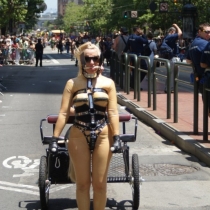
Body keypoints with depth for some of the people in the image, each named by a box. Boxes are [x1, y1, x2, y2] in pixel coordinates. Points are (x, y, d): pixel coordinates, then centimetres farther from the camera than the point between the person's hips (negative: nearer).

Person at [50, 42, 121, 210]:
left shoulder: (108, 83, 4)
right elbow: (64, 113, -2)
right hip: (79, 136, 0)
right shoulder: (73, 83, 2)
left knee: (100, 183, 7)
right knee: (82, 183, 7)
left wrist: (116, 137, -9)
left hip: (103, 136, 0)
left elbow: (113, 112, 0)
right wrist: (55, 138, -7)